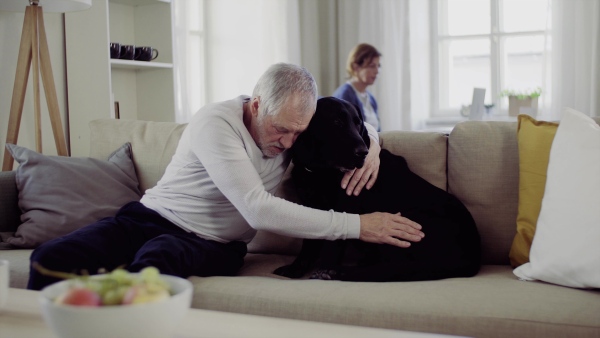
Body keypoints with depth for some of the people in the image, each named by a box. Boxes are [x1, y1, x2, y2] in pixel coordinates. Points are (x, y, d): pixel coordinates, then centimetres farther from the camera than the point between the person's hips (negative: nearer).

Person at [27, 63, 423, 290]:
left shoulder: (289, 123, 0)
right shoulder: (216, 122, -20)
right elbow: (257, 209, -28)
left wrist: (371, 145, -11)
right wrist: (357, 225, -28)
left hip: (210, 243, 2)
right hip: (150, 216, -2)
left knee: (151, 264, -36)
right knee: (53, 256, -27)